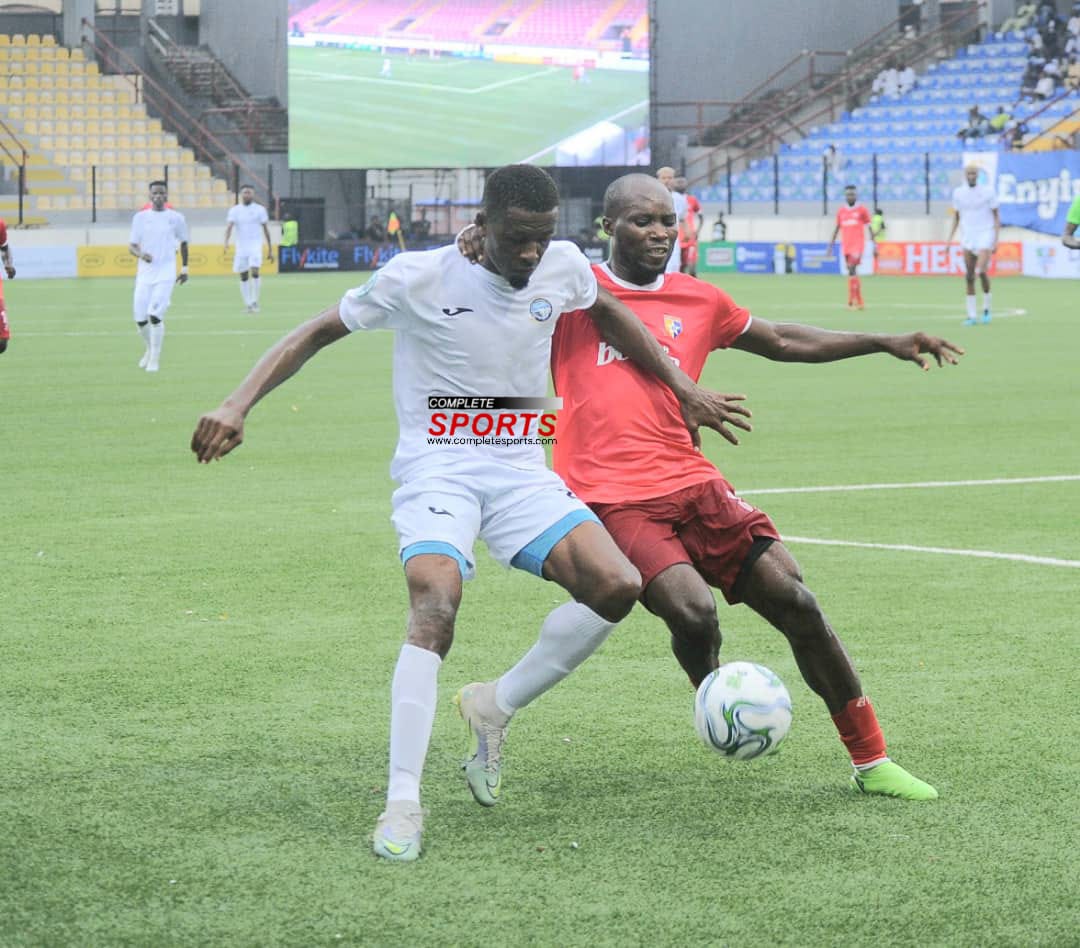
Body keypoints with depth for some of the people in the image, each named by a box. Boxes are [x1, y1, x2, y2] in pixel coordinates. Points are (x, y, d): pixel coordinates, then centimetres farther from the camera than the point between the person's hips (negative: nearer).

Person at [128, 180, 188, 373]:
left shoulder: (176, 218, 2)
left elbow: (183, 243, 16)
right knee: (140, 318, 1)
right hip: (145, 272, 2)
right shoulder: (140, 217, 4)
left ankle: (155, 359, -5)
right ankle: (150, 349, 29)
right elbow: (132, 245, 5)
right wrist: (140, 254, -17)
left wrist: (184, 268, 16)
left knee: (155, 315, -16)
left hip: (166, 273, -2)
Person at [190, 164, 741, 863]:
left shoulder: (563, 267, 0)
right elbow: (318, 333, -4)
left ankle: (495, 708, 4)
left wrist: (685, 391, 22)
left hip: (521, 471, 5)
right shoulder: (418, 278, -12)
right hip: (436, 470, -5)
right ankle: (403, 804, -26)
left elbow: (609, 313, 23)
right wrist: (239, 405, -16)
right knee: (435, 609, -29)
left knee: (618, 586, -16)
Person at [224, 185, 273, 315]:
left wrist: (270, 249, 6)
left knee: (254, 272, -19)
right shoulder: (234, 210, 3)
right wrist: (226, 242, -27)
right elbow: (229, 226, -8)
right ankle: (248, 304, 13)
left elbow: (266, 229, 7)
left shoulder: (259, 209, 2)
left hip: (255, 245, -2)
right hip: (241, 246, 2)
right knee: (243, 277, 4)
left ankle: (255, 301, -10)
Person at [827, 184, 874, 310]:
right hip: (845, 246, 5)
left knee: (852, 270, -18)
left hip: (858, 244, -5)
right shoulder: (841, 211, 11)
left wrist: (874, 244, -2)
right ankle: (860, 302, 16)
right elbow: (836, 229, 16)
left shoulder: (862, 210, 0)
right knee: (852, 272, 8)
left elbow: (869, 227, 2)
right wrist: (830, 246, 12)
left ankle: (851, 301, -17)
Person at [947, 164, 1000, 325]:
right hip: (967, 236, 3)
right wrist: (950, 238, 7)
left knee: (981, 271, -19)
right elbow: (956, 216, 15)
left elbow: (996, 216, 1)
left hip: (985, 235, -3)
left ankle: (986, 307, 3)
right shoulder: (958, 192, 6)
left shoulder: (988, 191, -2)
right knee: (969, 277, -1)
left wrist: (996, 239, -6)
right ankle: (972, 315, 3)